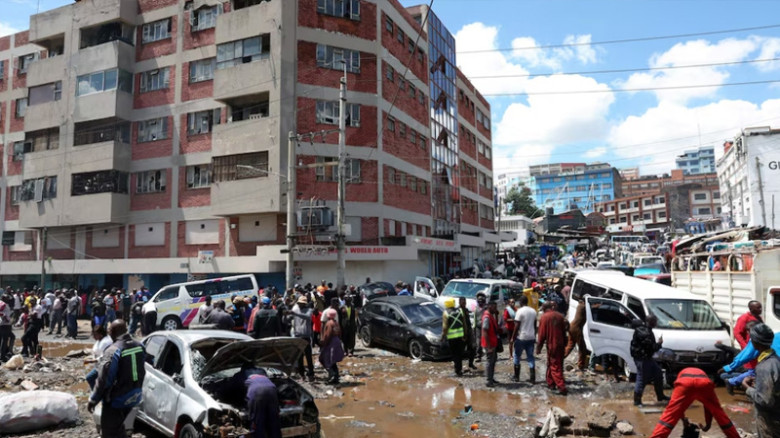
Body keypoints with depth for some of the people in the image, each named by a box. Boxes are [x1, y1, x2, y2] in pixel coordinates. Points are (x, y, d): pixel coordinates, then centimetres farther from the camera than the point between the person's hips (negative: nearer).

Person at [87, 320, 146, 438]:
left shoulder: (112, 351, -23)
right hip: (134, 396, 7)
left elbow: (103, 380, -21)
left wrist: (93, 400, -10)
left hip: (117, 399, -7)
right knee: (118, 427, 26)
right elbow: (142, 372, 11)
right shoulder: (139, 347, -1)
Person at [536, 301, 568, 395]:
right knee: (551, 364, 19)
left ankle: (562, 387, -9)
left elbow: (542, 334, -11)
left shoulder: (544, 317, -10)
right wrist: (564, 344, 21)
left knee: (555, 367, -2)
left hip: (552, 345, -6)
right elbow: (564, 331, 11)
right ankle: (551, 383, 26)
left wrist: (538, 347, -4)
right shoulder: (560, 316, 5)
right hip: (560, 345, 6)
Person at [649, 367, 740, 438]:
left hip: (684, 382, -1)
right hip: (704, 383, 1)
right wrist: (708, 424, 54)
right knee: (719, 412, 26)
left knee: (670, 414, 3)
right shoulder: (703, 373, 47)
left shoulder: (682, 374, 46)